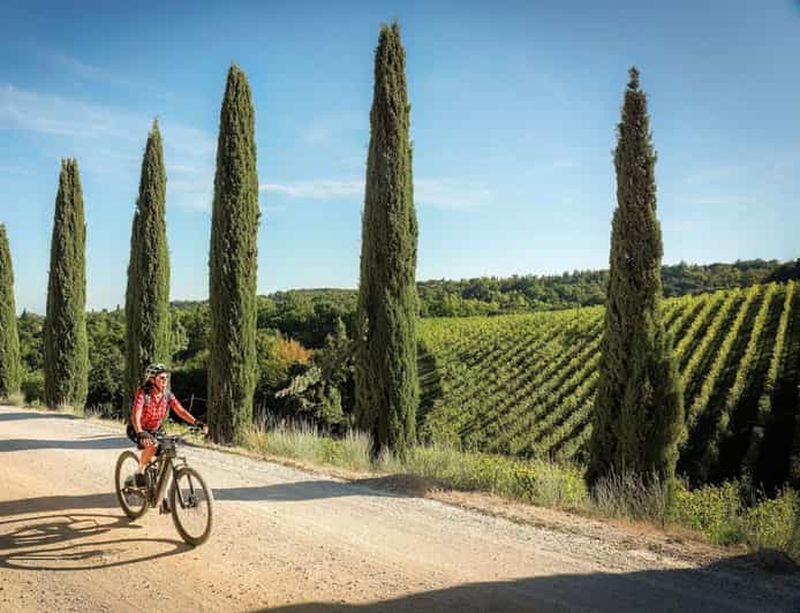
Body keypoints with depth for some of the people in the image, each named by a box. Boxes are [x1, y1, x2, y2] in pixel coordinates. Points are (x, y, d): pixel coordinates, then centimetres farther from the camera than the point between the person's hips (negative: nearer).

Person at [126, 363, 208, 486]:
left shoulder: (167, 394, -11)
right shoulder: (143, 393, -26)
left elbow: (181, 411, -15)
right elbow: (135, 415, -38)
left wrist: (198, 423, -29)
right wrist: (140, 433, -55)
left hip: (156, 430, 5)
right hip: (137, 430, -5)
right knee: (152, 445, -33)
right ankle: (139, 472, -10)